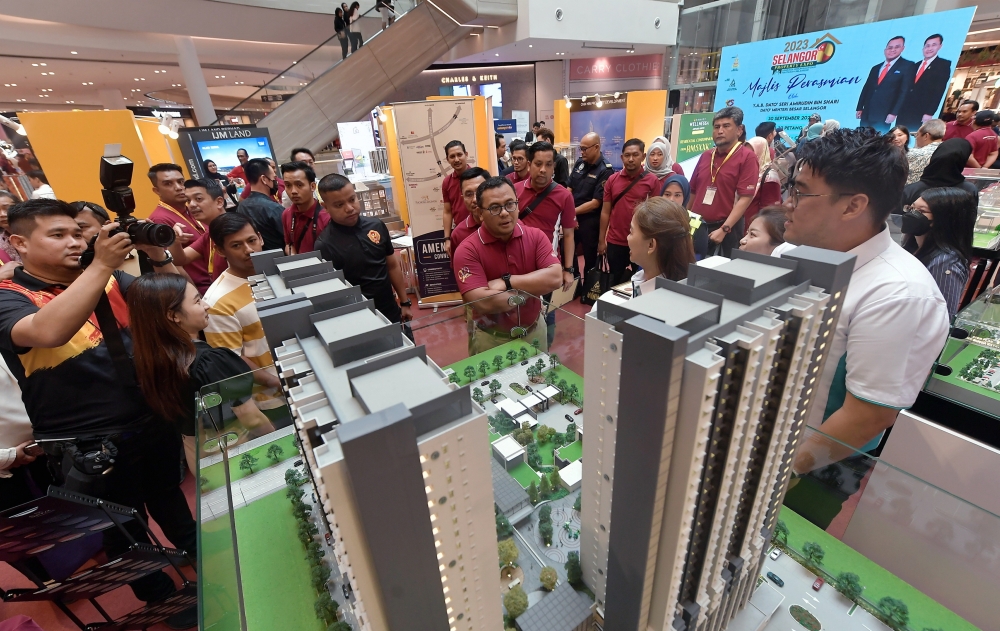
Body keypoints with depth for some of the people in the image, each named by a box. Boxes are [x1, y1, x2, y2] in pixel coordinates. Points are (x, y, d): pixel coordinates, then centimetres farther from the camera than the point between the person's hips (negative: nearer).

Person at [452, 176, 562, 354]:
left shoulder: (536, 236, -8)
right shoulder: (467, 251, -19)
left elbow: (555, 278, -20)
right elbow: (483, 303, -29)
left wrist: (507, 282, -24)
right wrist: (532, 288, -19)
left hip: (534, 331, 4)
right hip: (490, 339, -3)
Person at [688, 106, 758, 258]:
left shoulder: (747, 157, -7)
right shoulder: (705, 156, 11)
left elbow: (746, 198, -14)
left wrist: (724, 229, -20)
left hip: (727, 229, -5)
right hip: (697, 226, 5)